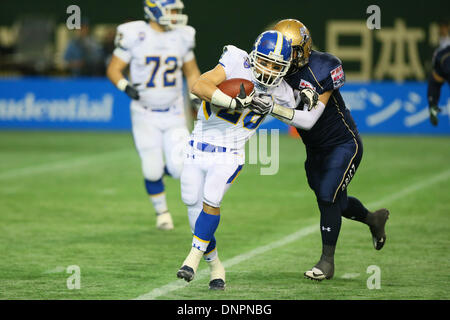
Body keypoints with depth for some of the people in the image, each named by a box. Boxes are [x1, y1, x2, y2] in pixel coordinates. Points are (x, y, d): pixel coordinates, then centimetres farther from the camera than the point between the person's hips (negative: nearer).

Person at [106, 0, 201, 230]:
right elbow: (113, 69, -5)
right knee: (152, 171, -4)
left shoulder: (182, 36, 0)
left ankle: (161, 169, 26)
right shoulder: (133, 35, -11)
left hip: (173, 113, 2)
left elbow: (192, 73, 13)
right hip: (144, 114, -2)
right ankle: (161, 211, 24)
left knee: (180, 169, -11)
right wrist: (125, 86, -23)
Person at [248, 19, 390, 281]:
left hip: (343, 144, -7)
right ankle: (374, 219, 46)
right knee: (334, 201, 17)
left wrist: (273, 109, -44)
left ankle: (327, 261, -2)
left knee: (328, 197, -14)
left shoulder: (322, 70, -27)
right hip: (316, 149, 7)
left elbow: (309, 120, -33)